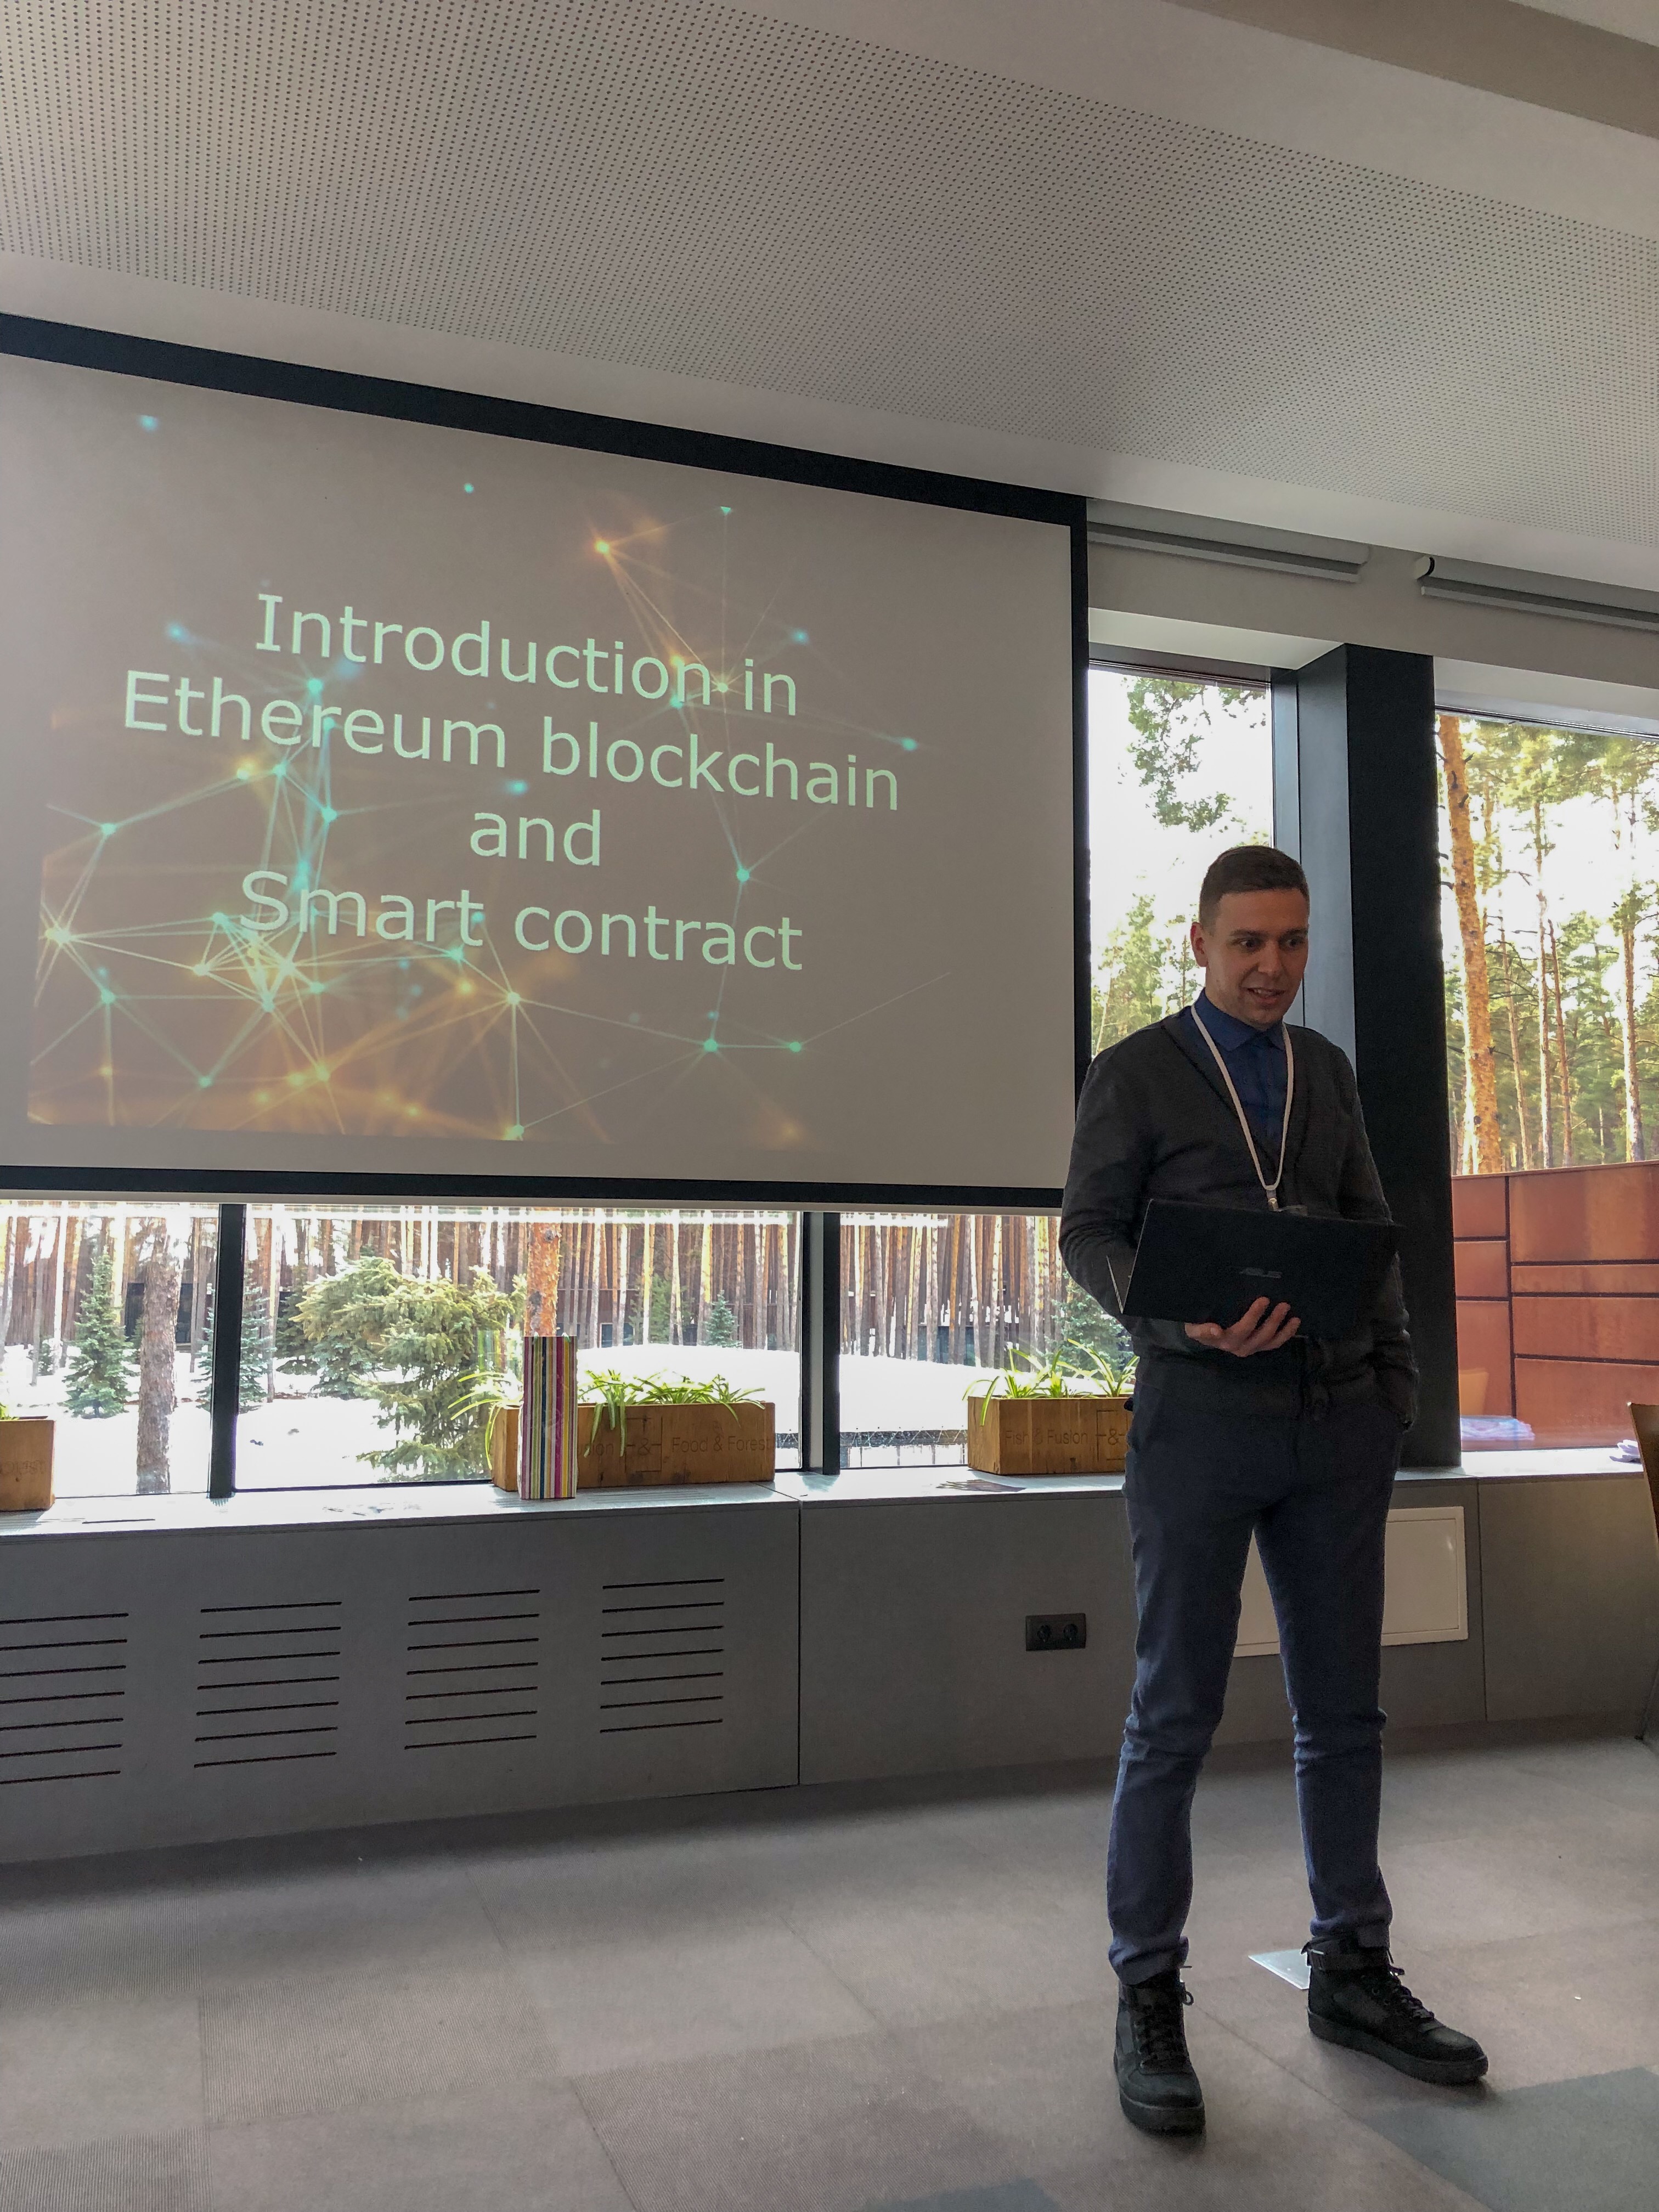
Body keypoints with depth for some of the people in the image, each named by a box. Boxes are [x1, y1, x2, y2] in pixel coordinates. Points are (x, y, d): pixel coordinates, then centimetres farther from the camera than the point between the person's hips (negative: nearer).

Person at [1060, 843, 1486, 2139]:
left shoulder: (1327, 1071, 14)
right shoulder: (1135, 1074, 0)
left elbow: (1369, 1227, 16)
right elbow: (1092, 1236, -5)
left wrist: (1396, 1375, 4)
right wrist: (1188, 1316, -23)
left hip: (1338, 1422, 5)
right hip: (1200, 1415, -5)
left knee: (1343, 1707, 10)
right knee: (1176, 1717, -1)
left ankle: (1352, 1973, 25)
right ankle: (1150, 1998, 11)